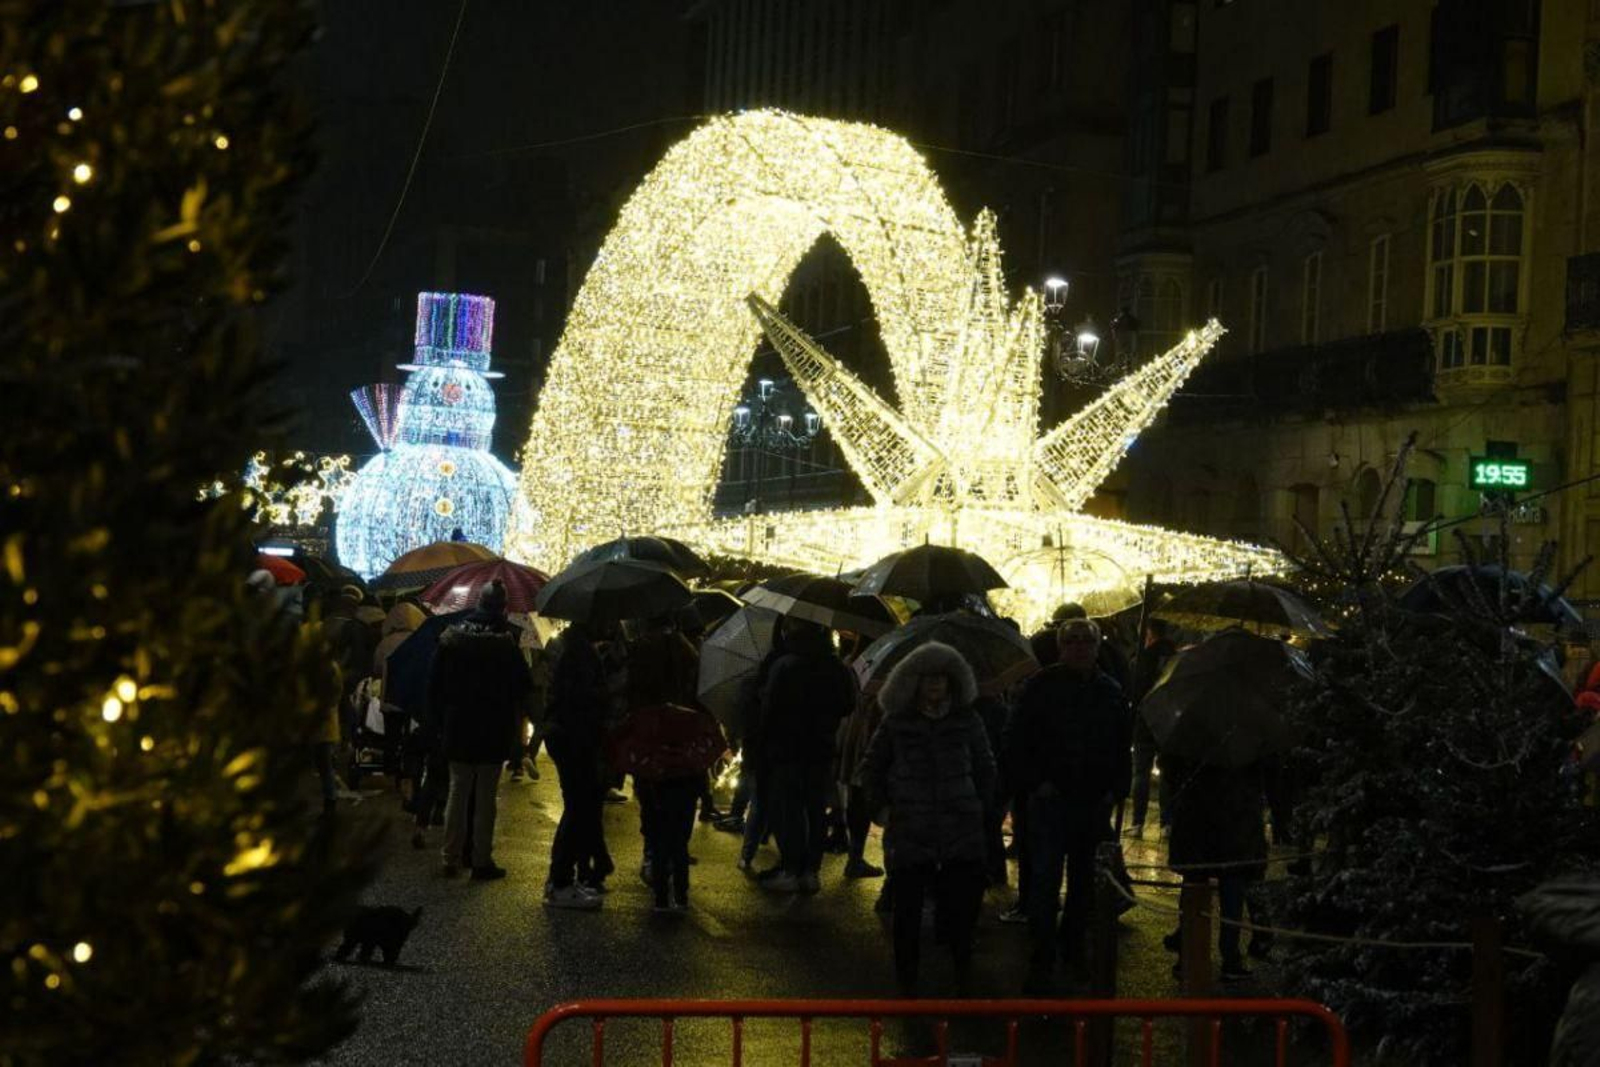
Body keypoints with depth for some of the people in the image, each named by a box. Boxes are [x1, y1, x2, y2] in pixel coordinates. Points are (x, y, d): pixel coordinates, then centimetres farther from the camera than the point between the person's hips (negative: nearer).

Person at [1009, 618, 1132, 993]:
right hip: (1051, 800, -4)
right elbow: (1018, 742, -2)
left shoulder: (1111, 692, 9)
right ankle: (1042, 960, -4)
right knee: (1045, 880, -8)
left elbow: (1122, 748, 16)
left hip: (1095, 803, 4)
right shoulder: (1041, 687, -3)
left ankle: (1073, 945, 28)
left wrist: (1115, 790, 4)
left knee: (1084, 879, 13)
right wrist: (1035, 783, -11)